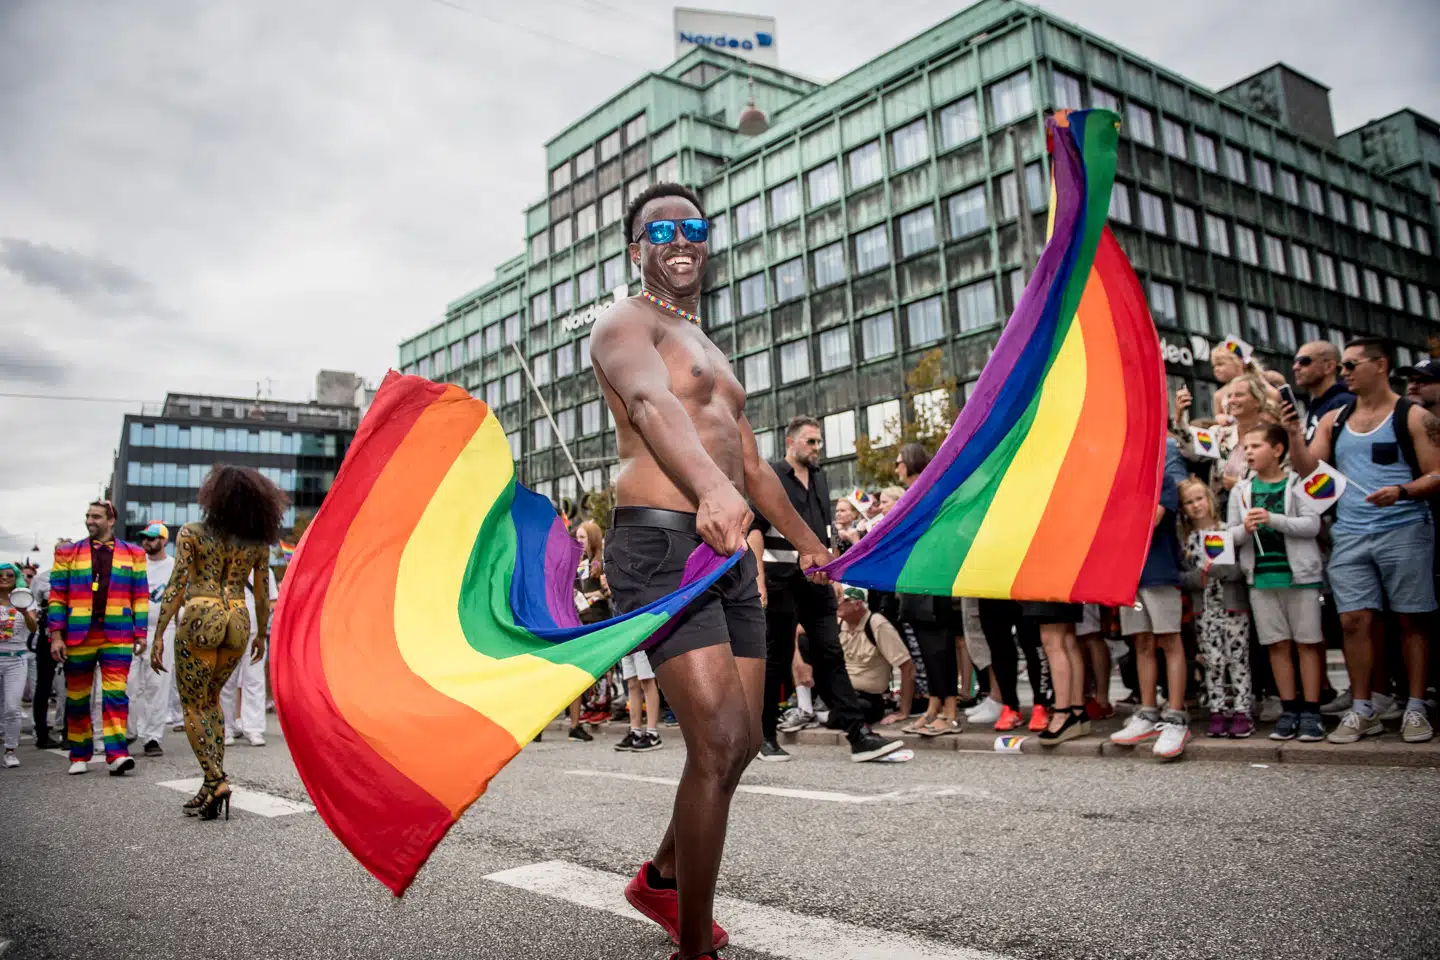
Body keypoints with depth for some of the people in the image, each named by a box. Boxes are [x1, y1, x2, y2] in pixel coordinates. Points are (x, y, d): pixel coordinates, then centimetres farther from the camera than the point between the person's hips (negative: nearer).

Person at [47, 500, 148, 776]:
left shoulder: (132, 554, 7)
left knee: (115, 694, -9)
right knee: (77, 698, 10)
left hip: (118, 637, -1)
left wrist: (140, 634, 1)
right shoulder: (68, 552, 7)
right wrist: (56, 635, -4)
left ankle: (116, 754, -13)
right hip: (78, 637, 1)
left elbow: (141, 597, 7)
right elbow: (57, 596, 4)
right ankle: (79, 756, 22)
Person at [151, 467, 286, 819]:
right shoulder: (258, 542, 4)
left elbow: (176, 587, -9)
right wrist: (262, 634, 20)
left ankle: (216, 781, -6)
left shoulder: (191, 533, -4)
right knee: (211, 698, 21)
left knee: (193, 707, 8)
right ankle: (211, 786, 18)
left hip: (200, 620, -4)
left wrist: (159, 634, -5)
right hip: (238, 622, 4)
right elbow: (263, 595, 8)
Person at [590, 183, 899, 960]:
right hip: (661, 544, -9)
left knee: (740, 743, 12)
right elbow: (649, 402, -25)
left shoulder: (711, 354, 27)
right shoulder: (626, 322, -1)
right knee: (719, 745, -15)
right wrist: (710, 485, -45)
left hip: (727, 553, 9)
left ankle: (662, 879, 34)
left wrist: (805, 539, 41)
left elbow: (753, 465, 34)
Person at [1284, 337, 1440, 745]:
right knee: (1355, 620, 0)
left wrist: (1401, 491, -21)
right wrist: (1294, 434, -6)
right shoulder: (1334, 420, 14)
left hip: (1405, 531, -3)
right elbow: (1308, 470, 8)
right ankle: (1362, 711, 8)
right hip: (1349, 536, 4)